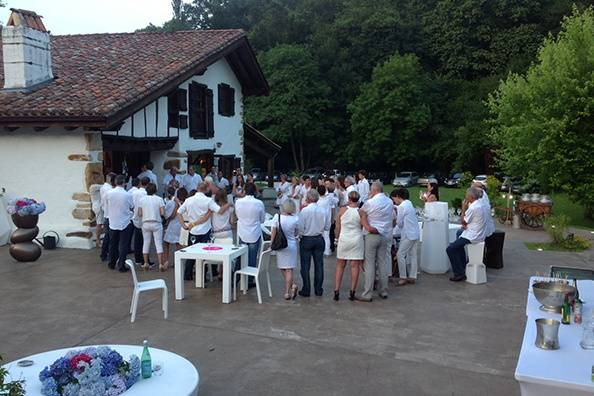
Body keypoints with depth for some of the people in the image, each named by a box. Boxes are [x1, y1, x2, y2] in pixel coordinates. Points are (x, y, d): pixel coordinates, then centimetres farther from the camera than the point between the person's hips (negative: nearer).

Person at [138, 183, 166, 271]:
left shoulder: (142, 199, -1)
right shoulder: (159, 199, -6)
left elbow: (139, 214, -2)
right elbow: (162, 213, -11)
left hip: (145, 223, 2)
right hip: (156, 223, -2)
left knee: (146, 243, 11)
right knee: (158, 243, 0)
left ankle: (145, 263, 12)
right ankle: (161, 264, -3)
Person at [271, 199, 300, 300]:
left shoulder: (277, 217, -12)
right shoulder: (295, 219, -10)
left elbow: (273, 233, -6)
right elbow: (296, 233, 2)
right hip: (292, 245, 0)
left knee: (282, 268, 17)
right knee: (289, 269, 6)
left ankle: (292, 285, 10)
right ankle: (287, 291, 2)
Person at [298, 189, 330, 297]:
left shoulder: (304, 210, -14)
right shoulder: (323, 210, -3)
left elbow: (300, 228, -15)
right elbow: (327, 227, 3)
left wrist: (300, 235, 4)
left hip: (306, 240, -3)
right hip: (319, 239, 4)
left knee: (305, 265, 5)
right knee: (319, 264, 11)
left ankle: (306, 290, 8)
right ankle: (318, 290, 16)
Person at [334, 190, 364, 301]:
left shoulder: (343, 210, -5)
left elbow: (337, 227, 2)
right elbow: (362, 227, 4)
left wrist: (337, 239, 15)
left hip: (343, 239, 1)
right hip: (357, 240, -1)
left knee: (340, 266, 11)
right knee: (354, 266, 4)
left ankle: (336, 291, 9)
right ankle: (352, 292, 7)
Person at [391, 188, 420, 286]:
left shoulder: (401, 206, -15)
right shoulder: (409, 203, 12)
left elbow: (399, 223, -10)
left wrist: (395, 220, 10)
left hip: (408, 235, -9)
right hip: (415, 233, 9)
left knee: (400, 255, -4)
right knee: (412, 255, 11)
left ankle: (403, 277, -1)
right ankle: (412, 277, 16)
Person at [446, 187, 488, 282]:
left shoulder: (473, 208, -21)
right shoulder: (480, 205, 10)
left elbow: (463, 222, -11)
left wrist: (464, 209, -7)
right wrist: (465, 224, 0)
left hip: (472, 236, -11)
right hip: (479, 234, 11)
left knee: (450, 249, -9)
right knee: (458, 244, 32)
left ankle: (459, 274, -5)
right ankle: (463, 268, 35)